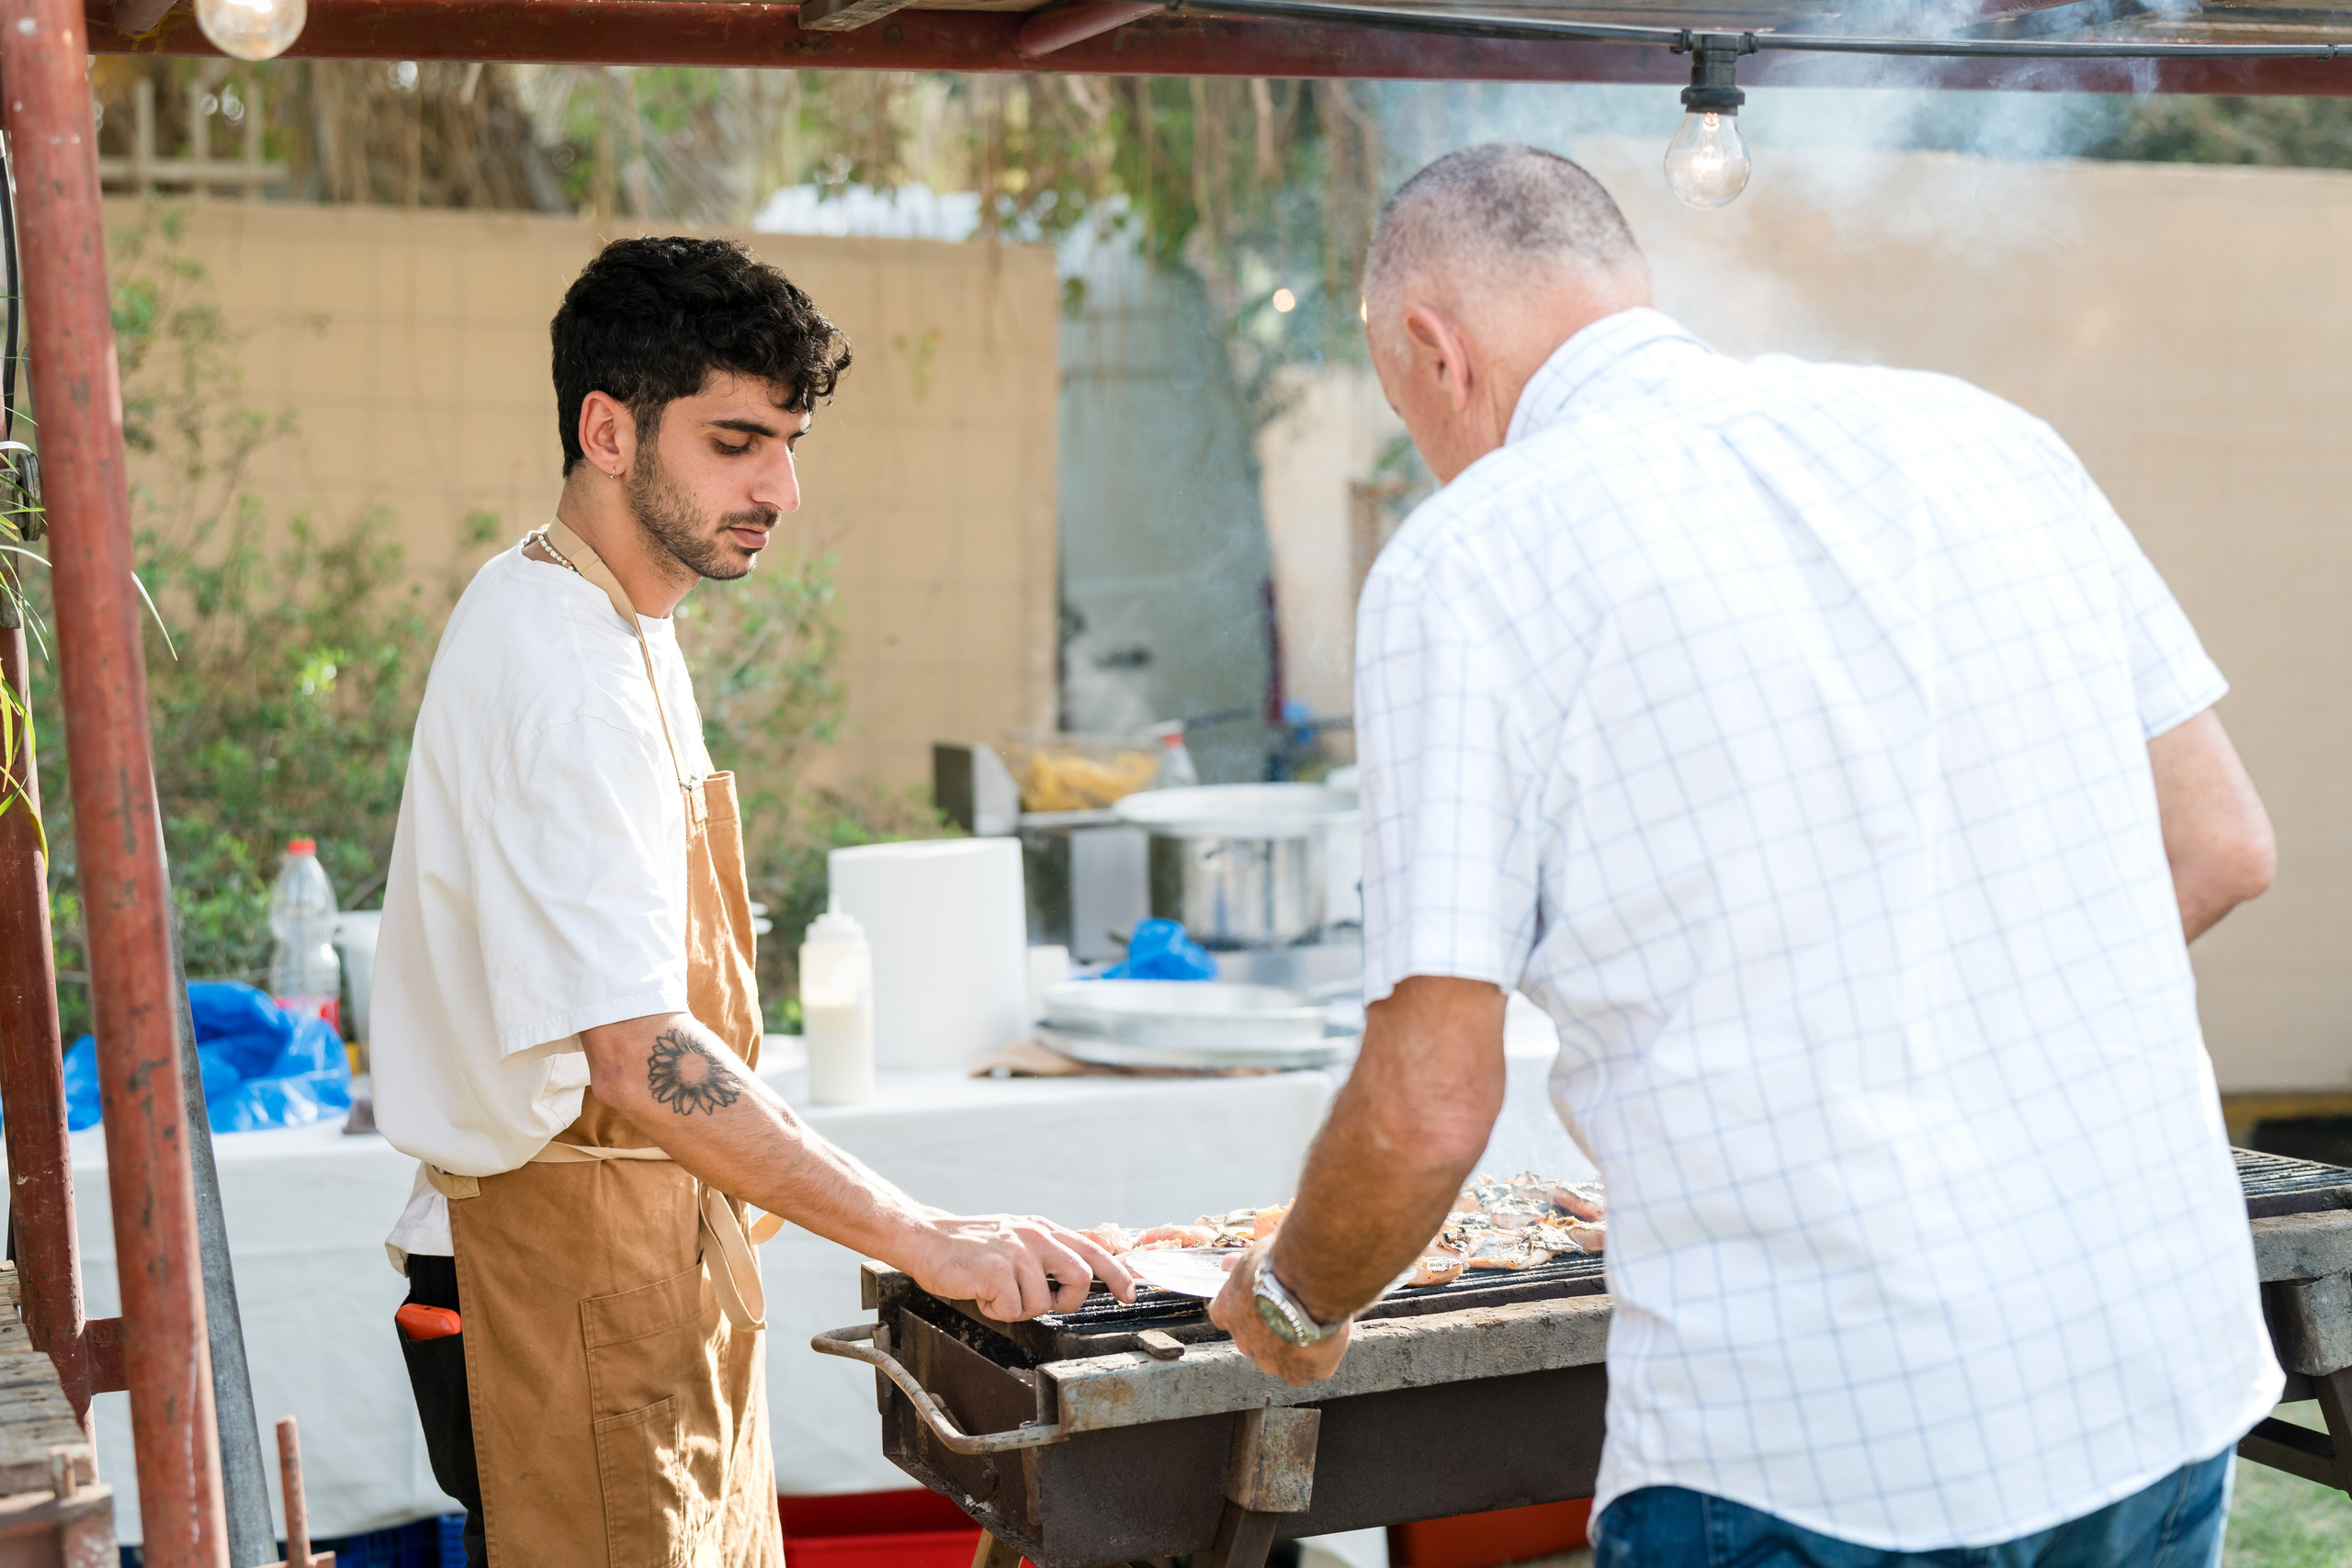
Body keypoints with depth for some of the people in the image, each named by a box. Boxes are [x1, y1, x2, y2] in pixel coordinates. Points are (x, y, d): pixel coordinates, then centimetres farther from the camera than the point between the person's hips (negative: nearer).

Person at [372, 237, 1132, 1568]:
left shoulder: (619, 631, 13)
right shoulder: (560, 671, -21)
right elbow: (638, 1058, -30)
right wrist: (922, 1238, -33)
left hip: (662, 1254, 10)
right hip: (574, 1274, -10)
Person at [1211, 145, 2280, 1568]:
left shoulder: (1467, 561, -8)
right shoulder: (1975, 433, 8)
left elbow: (1428, 1109, -9)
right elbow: (2222, 847, 13)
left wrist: (1293, 1302, 11)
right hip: (2164, 1396, 6)